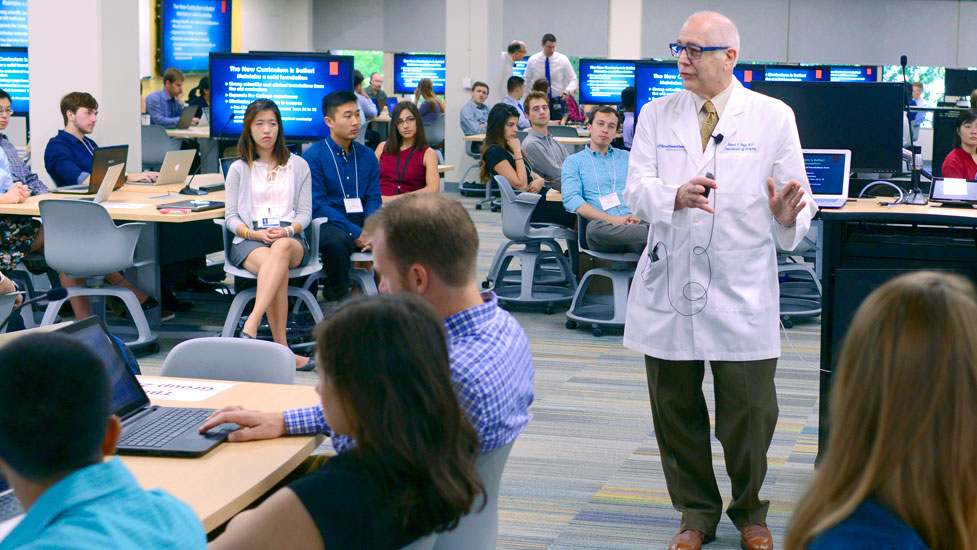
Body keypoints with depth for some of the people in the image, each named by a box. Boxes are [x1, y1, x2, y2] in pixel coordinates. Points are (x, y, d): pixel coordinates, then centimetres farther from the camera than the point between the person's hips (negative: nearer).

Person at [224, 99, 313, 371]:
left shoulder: (298, 166, 18)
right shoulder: (239, 169, 16)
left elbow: (305, 213, 12)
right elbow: (231, 217, 9)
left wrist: (287, 231, -11)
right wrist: (254, 233, -12)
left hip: (290, 238, 0)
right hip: (248, 240, 0)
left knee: (281, 248, -41)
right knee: (275, 266, -38)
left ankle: (250, 327, -53)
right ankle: (282, 348, -42)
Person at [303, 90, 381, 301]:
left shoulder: (367, 155, 12)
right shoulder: (313, 156, -3)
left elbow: (374, 198, 8)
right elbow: (317, 205, -9)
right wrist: (354, 233, -19)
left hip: (362, 223, 4)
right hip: (327, 223, -4)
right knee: (337, 240, -37)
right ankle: (338, 296, -14)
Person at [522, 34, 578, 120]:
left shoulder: (563, 60, -4)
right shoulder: (533, 60, -1)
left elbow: (573, 80, -1)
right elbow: (526, 81, 10)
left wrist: (567, 91, -23)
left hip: (558, 102, -1)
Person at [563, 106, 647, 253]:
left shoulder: (628, 158, 26)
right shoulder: (574, 162, 15)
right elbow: (571, 200, -1)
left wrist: (638, 215, -8)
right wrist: (612, 219, -12)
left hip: (635, 224, 1)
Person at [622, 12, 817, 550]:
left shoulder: (773, 117, 3)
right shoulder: (656, 115, 9)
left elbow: (796, 194, 3)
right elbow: (636, 188, 0)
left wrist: (787, 216, -21)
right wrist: (674, 197, -21)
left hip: (742, 288, -2)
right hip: (670, 284, 2)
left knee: (750, 410, 1)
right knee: (675, 408, 8)